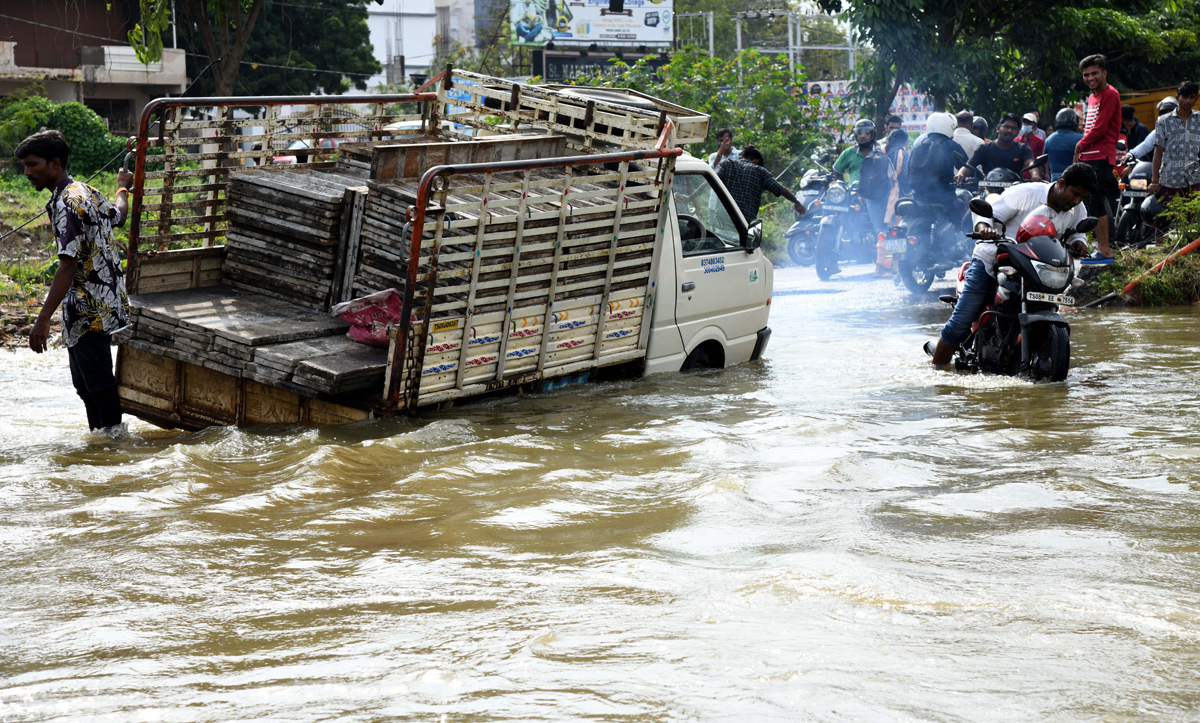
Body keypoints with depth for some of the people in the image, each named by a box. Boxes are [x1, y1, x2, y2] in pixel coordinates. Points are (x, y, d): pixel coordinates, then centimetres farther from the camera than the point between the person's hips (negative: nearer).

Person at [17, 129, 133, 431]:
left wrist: (43, 319, -29)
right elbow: (118, 215, 30)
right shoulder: (85, 191, 10)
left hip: (89, 312, -10)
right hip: (98, 305, 10)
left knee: (98, 385, -4)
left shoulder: (66, 204, -19)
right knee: (85, 383, 17)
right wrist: (122, 188, 54)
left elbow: (68, 266, -26)